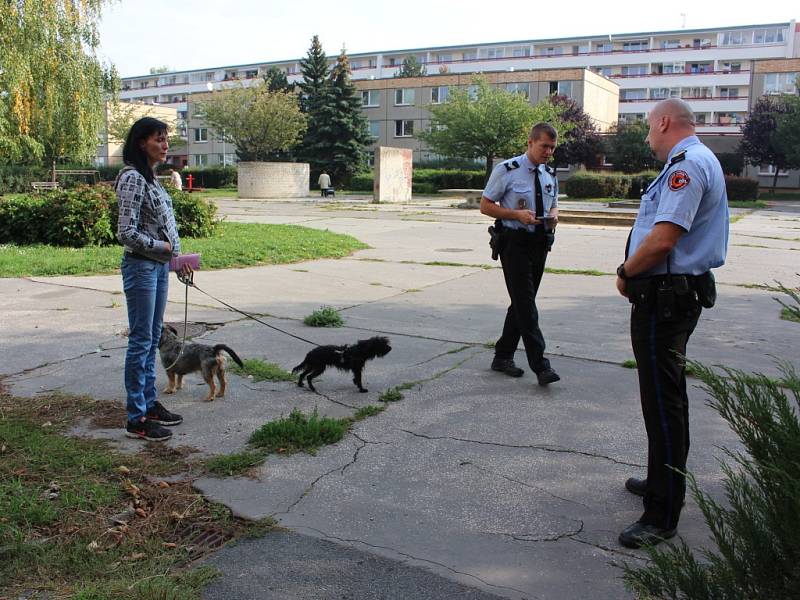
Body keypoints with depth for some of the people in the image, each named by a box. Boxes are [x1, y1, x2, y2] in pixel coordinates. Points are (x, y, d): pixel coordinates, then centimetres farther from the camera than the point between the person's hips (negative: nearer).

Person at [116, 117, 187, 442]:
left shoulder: (151, 177, 13)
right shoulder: (132, 178, -15)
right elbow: (126, 232, -21)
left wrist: (174, 256, 11)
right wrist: (163, 247, -13)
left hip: (159, 266, 9)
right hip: (141, 266, -9)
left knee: (152, 340, 15)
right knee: (140, 341, -3)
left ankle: (149, 403, 26)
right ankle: (137, 419, 5)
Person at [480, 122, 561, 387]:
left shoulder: (550, 174, 11)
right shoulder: (507, 170, -8)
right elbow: (485, 206, -5)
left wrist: (553, 215, -1)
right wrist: (517, 214, -18)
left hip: (539, 243, 7)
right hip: (514, 243, -7)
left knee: (522, 303, 12)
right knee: (525, 304, -10)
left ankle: (503, 356, 24)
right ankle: (540, 366, -9)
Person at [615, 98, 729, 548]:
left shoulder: (687, 165, -17)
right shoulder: (700, 161, 17)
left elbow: (662, 239, -27)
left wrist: (626, 273, -10)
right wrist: (634, 273, 8)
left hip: (665, 296, -11)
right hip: (680, 292, 11)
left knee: (663, 402, -6)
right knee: (667, 395, 22)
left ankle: (663, 515, 2)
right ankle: (665, 479, 38)